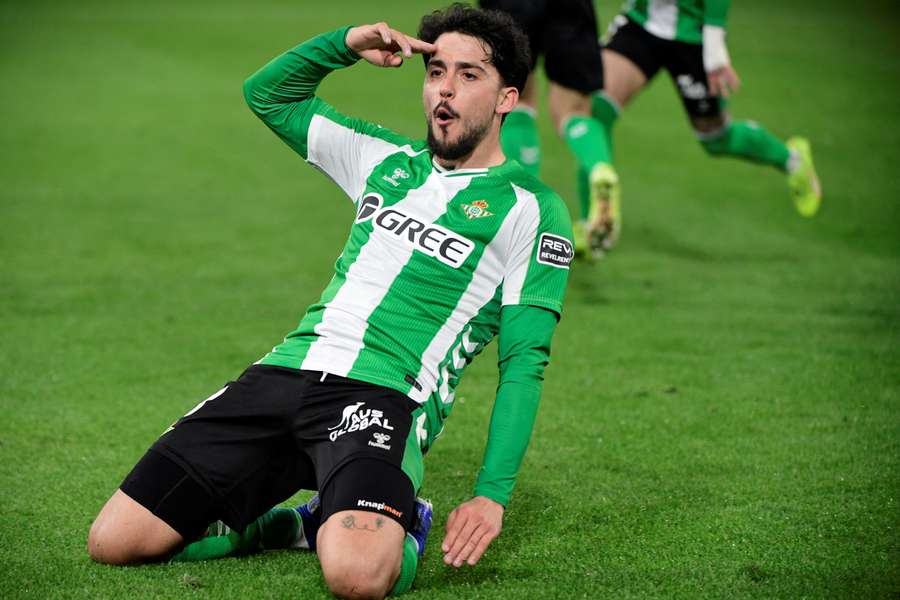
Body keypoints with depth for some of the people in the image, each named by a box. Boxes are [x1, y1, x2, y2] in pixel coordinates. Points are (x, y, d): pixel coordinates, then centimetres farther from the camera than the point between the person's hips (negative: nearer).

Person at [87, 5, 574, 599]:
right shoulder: (388, 159, 21)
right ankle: (298, 526, 13)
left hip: (384, 396, -5)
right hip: (286, 370, 5)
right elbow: (267, 94, 32)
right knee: (113, 541, -6)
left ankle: (398, 529, 0)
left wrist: (493, 495, -12)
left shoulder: (533, 209, 4)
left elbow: (524, 363, -1)